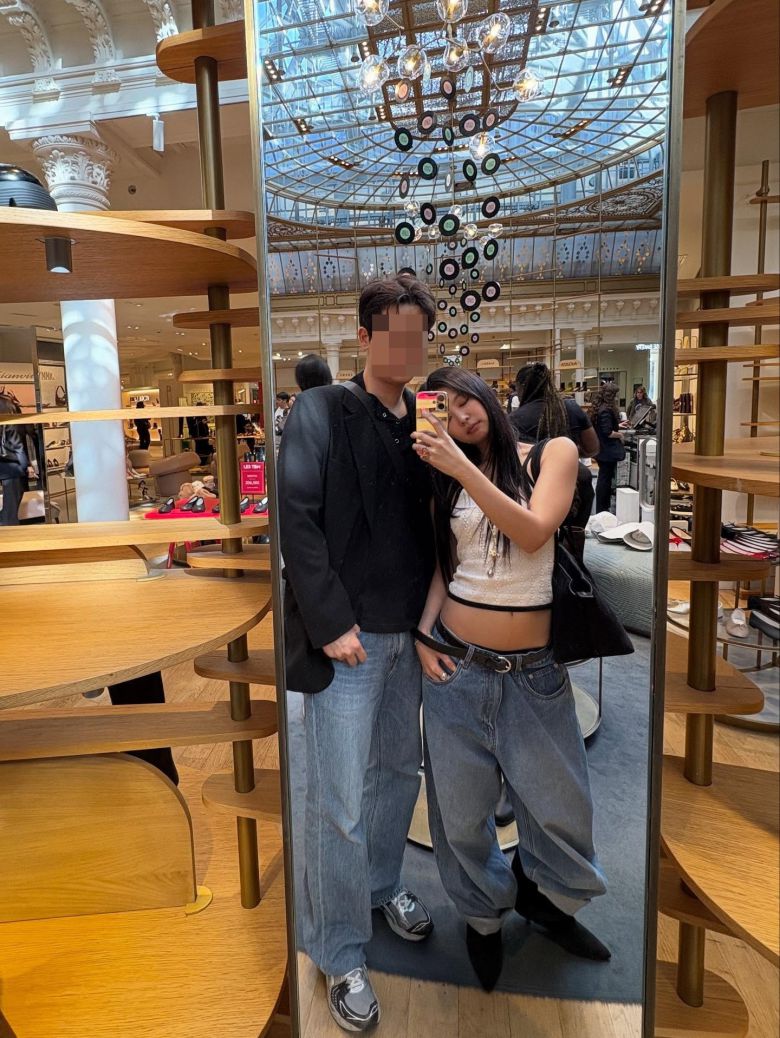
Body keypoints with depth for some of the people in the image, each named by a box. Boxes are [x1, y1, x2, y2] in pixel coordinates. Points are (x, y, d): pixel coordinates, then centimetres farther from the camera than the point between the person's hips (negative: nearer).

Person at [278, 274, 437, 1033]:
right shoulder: (321, 411, -7)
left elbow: (430, 521, 10)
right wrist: (331, 622, -17)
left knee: (398, 770, 20)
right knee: (338, 802, 3)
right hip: (344, 635, -6)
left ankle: (382, 885, 45)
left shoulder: (426, 421, 8)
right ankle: (341, 956, 24)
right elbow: (296, 518, -14)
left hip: (409, 631, 6)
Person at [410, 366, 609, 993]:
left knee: (560, 802, 11)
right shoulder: (446, 482, 7)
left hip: (534, 669, -2)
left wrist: (463, 468, -21)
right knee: (461, 806, 14)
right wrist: (423, 633, -3)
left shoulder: (553, 453, -1)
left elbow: (534, 533, -17)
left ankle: (543, 896, 44)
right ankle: (485, 916, 42)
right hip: (456, 663, 2)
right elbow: (443, 566, 11)